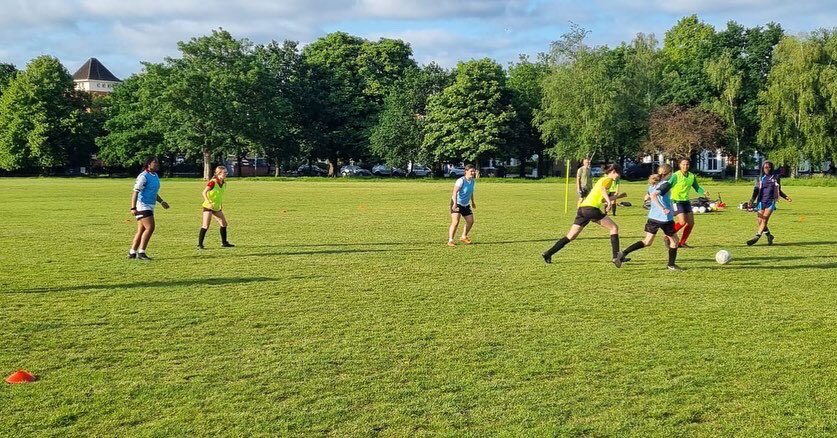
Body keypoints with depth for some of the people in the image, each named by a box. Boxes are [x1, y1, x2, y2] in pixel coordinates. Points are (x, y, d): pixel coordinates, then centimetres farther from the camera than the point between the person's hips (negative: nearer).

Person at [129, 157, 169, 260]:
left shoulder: (155, 176, 14)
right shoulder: (144, 176, -14)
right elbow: (135, 192, -20)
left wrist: (161, 201, 20)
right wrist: (133, 208, -27)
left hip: (149, 207, 9)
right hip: (142, 206, -9)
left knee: (141, 230, 10)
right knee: (150, 227, -16)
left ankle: (132, 253, 16)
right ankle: (141, 252, -12)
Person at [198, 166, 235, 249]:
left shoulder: (224, 183, 4)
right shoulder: (212, 182, -18)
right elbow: (204, 192, -21)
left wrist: (221, 205, 15)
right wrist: (208, 202, -30)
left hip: (217, 207, 8)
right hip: (208, 207, -8)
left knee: (224, 224, 8)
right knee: (206, 225, -11)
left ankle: (224, 243, 19)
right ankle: (200, 244, -3)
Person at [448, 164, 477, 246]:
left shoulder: (472, 181, 2)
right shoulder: (461, 180, -21)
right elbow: (454, 192, -29)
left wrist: (472, 202, 27)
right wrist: (455, 204, -39)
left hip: (466, 205, 7)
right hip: (457, 204, -7)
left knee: (470, 221, 7)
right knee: (455, 222, -16)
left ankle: (463, 237, 28)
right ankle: (450, 241, -8)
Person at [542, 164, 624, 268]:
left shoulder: (602, 179, 30)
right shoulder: (608, 179, 3)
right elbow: (602, 188, -20)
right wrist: (609, 201, -29)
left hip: (582, 208, 8)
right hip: (591, 208, -8)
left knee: (570, 237, 9)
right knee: (614, 227, -1)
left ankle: (547, 254, 5)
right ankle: (616, 257, -11)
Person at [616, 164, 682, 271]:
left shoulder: (653, 184, 10)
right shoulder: (666, 184, -13)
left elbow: (648, 197, 24)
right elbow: (654, 195, -29)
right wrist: (662, 208, -31)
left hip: (652, 217, 7)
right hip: (665, 218, -7)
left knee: (647, 241, 13)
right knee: (674, 240, 14)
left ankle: (624, 253, -2)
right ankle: (671, 265, 18)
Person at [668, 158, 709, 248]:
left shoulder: (692, 176, 5)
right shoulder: (676, 176, -14)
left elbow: (697, 187, 12)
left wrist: (704, 192, -7)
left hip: (686, 201, 7)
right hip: (676, 201, -7)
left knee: (691, 223, 3)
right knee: (682, 222, -19)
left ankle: (682, 243, 17)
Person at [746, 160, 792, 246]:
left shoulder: (776, 178, 8)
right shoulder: (760, 179, 9)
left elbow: (779, 191, 18)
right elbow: (756, 191, 3)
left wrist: (786, 197, 4)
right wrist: (752, 200, -12)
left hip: (771, 201, -2)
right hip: (761, 201, 2)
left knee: (765, 219, -16)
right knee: (760, 221, -1)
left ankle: (756, 237, -21)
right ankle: (769, 236, 21)